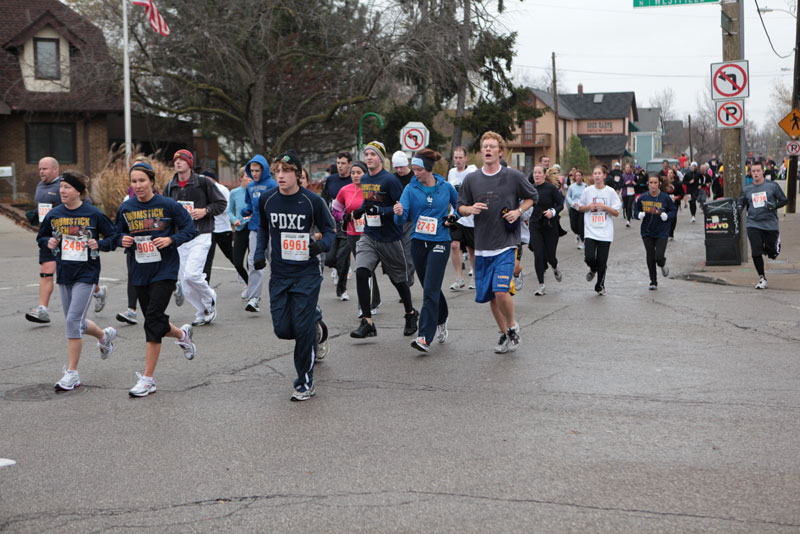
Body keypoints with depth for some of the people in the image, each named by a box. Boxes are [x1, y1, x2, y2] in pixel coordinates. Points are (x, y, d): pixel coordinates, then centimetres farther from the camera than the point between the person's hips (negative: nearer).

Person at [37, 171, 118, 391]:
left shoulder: (93, 214, -8)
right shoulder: (53, 215, 3)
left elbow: (113, 236, 2)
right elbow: (41, 237, 18)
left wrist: (99, 244, -16)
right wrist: (48, 242, -4)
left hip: (86, 274, -5)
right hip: (64, 274, 5)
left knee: (74, 320, -12)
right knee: (75, 322, 14)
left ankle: (72, 373, -4)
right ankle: (105, 335, 46)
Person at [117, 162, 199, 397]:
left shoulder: (168, 205, -7)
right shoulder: (126, 208, 4)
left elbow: (190, 229, -1)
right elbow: (119, 232, 19)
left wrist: (171, 239, -16)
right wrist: (123, 240, -4)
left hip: (164, 270, -5)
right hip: (139, 272, 5)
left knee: (153, 320, -14)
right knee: (154, 321, 11)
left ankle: (147, 379, -10)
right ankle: (182, 334, 46)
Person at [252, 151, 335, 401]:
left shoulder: (312, 201, -11)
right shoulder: (266, 200, 0)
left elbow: (329, 231, -2)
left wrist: (321, 244, -23)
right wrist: (260, 253, 4)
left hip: (306, 274, -4)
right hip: (279, 275, 4)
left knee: (303, 329, -7)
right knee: (283, 329, 1)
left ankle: (305, 383, 9)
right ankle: (315, 322, 36)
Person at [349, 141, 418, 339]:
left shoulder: (390, 180, -13)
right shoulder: (364, 180, 9)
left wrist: (380, 210, -26)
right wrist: (360, 210, 8)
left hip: (390, 239, -5)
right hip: (369, 236, 5)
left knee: (399, 280, 9)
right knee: (361, 272, -16)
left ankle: (411, 314, 36)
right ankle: (367, 322, -13)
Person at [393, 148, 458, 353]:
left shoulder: (446, 188, 0)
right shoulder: (411, 189, 0)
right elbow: (401, 220, -9)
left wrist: (452, 219, -1)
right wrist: (399, 213, -31)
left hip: (439, 242, -3)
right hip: (418, 242, 3)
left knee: (431, 291, -11)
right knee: (430, 288, 14)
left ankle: (425, 337, -15)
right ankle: (441, 320, 40)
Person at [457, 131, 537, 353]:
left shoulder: (514, 176, -3)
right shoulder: (471, 179, 3)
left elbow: (532, 197, 11)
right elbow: (461, 207, 12)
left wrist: (518, 211, -6)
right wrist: (471, 209, -11)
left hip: (506, 244, -4)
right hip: (482, 246, 4)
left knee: (501, 291, -17)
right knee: (489, 295, 9)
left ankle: (512, 327, 9)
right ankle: (504, 334, 28)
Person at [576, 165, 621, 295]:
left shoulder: (610, 192, 0)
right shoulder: (587, 191, 3)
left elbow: (616, 213, 1)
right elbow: (580, 208, 15)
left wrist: (605, 207, -14)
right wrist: (589, 207, -6)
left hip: (605, 232, 0)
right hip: (590, 231, 1)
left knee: (602, 262, 0)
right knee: (589, 258, -15)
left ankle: (600, 286, 21)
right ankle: (593, 269, 22)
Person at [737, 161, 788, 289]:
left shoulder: (772, 186, 1)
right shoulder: (746, 190, 7)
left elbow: (784, 200, 5)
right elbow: (740, 203, 15)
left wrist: (774, 206, -14)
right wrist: (739, 207, -9)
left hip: (770, 224, -1)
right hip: (753, 224, 1)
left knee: (772, 254, 2)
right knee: (756, 253, -8)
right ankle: (762, 278, 8)